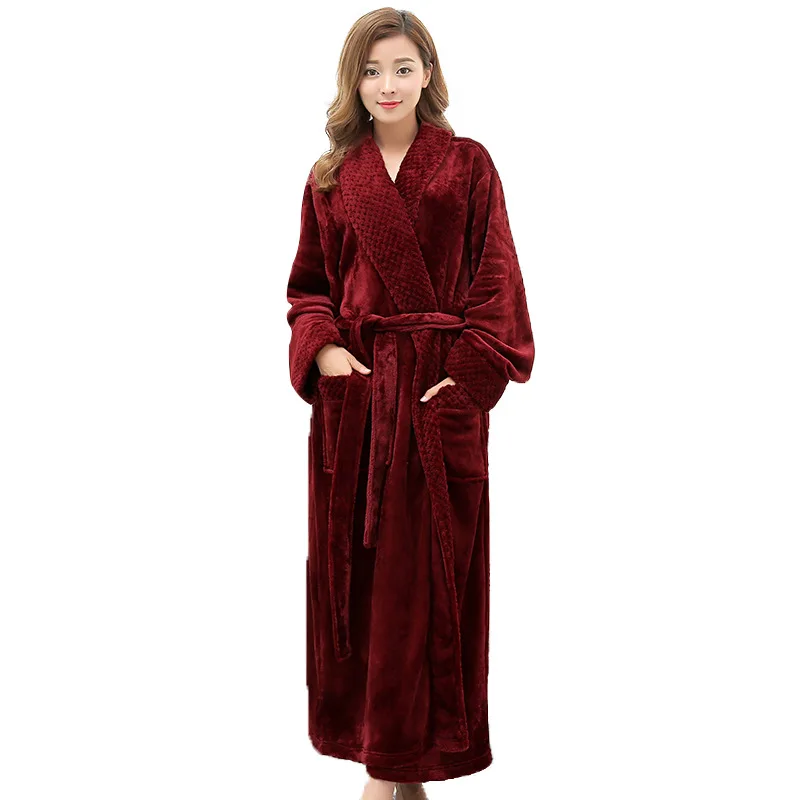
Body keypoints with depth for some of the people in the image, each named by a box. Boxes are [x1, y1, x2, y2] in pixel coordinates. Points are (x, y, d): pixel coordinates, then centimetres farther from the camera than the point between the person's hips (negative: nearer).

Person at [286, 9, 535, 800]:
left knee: (428, 567, 2)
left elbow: (496, 281, 0)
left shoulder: (467, 165, 3)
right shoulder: (330, 177, 10)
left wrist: (469, 373, -12)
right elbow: (308, 283, 12)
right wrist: (322, 349, -7)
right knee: (354, 559, 4)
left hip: (441, 388, -2)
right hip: (353, 387, 3)